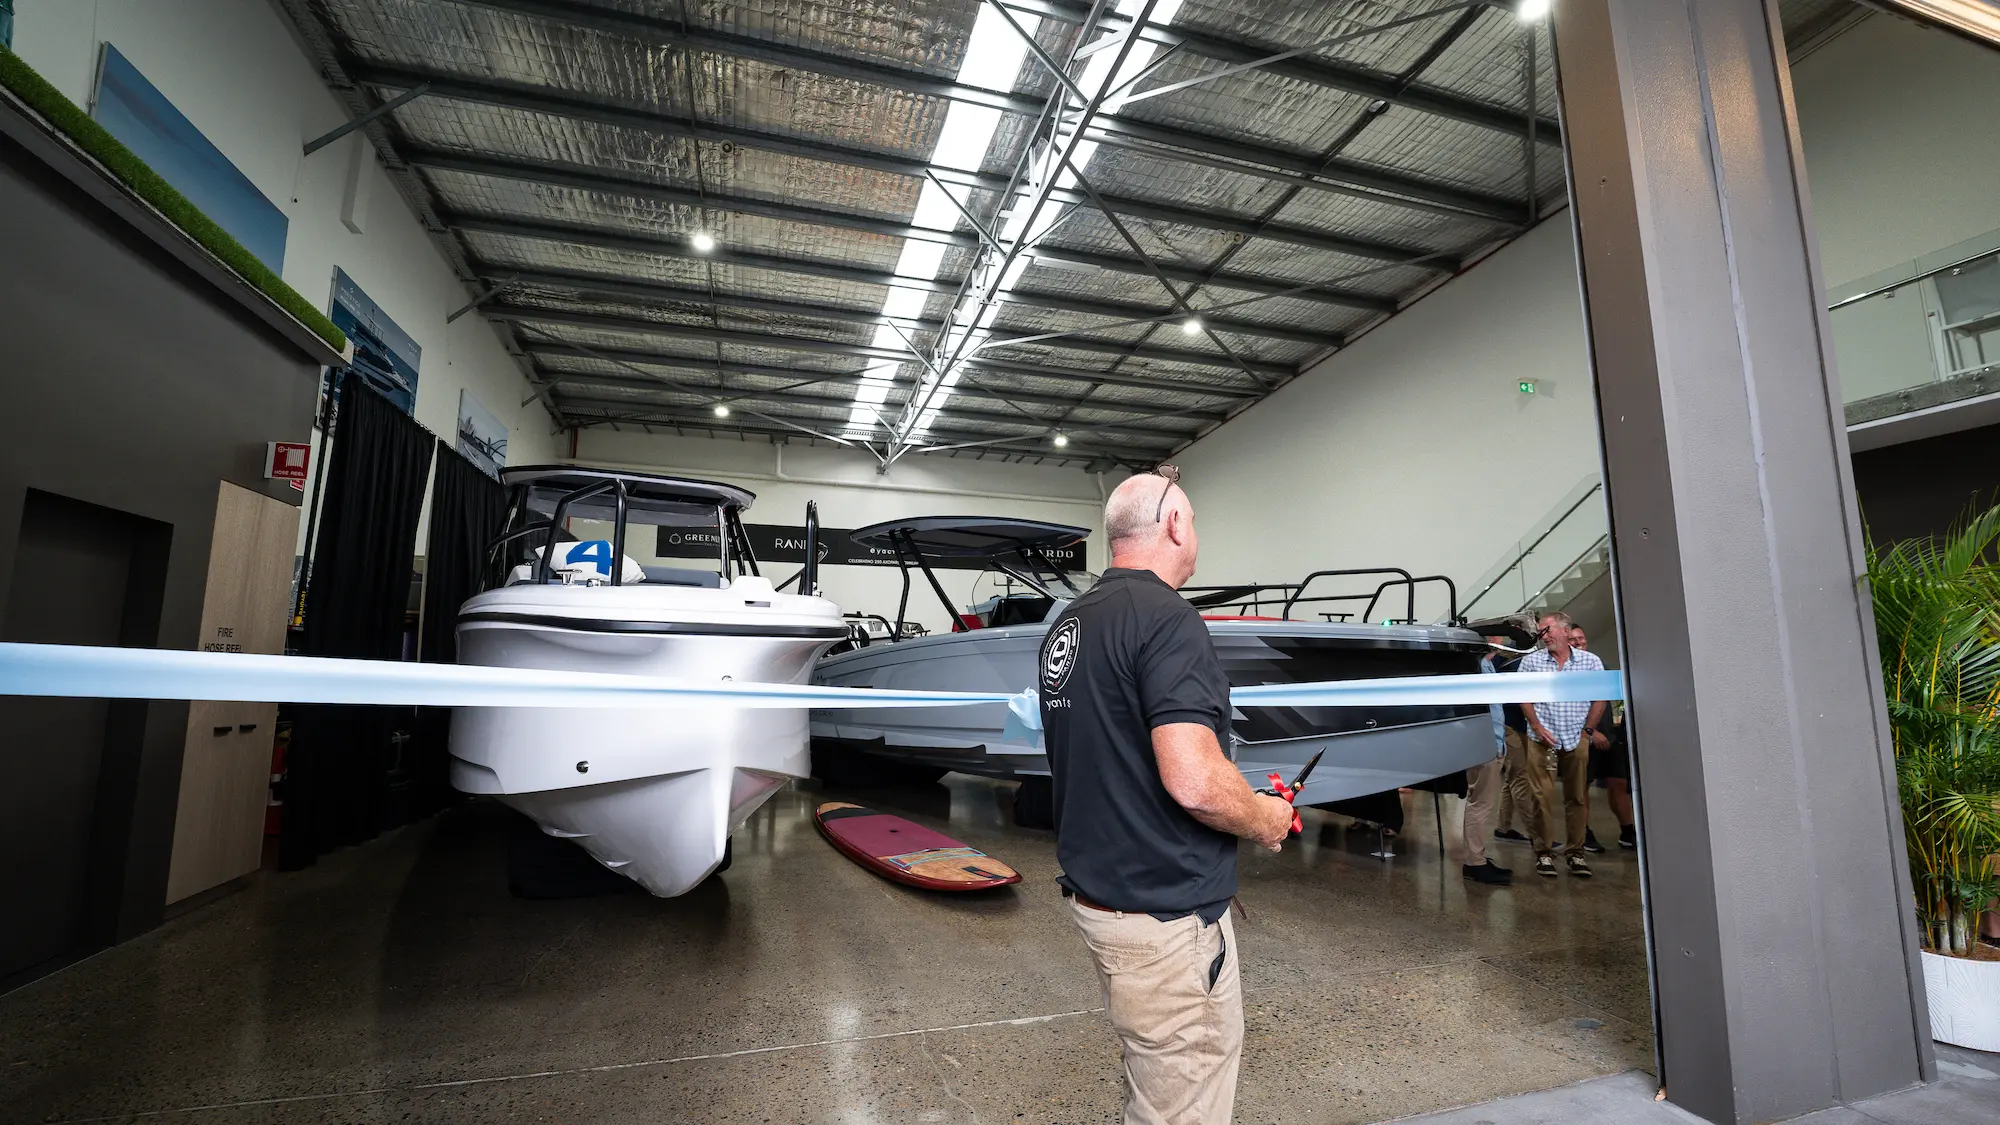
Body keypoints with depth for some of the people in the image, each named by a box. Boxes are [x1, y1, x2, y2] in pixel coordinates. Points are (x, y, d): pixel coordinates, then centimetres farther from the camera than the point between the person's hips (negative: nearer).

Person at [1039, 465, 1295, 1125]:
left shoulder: (1067, 623, 8)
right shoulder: (1166, 619, -20)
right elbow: (1194, 781, -29)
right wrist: (1265, 821, -8)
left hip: (1093, 891, 9)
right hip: (1165, 910, -9)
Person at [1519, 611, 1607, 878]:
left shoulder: (1590, 661, 4)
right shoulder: (1531, 661, 3)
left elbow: (1600, 698, 6)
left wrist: (1587, 731, -1)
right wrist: (1538, 728, -5)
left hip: (1577, 740, 1)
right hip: (1542, 739, -1)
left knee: (1578, 798, 6)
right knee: (1542, 797, 0)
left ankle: (1575, 851, 18)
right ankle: (1543, 852, 8)